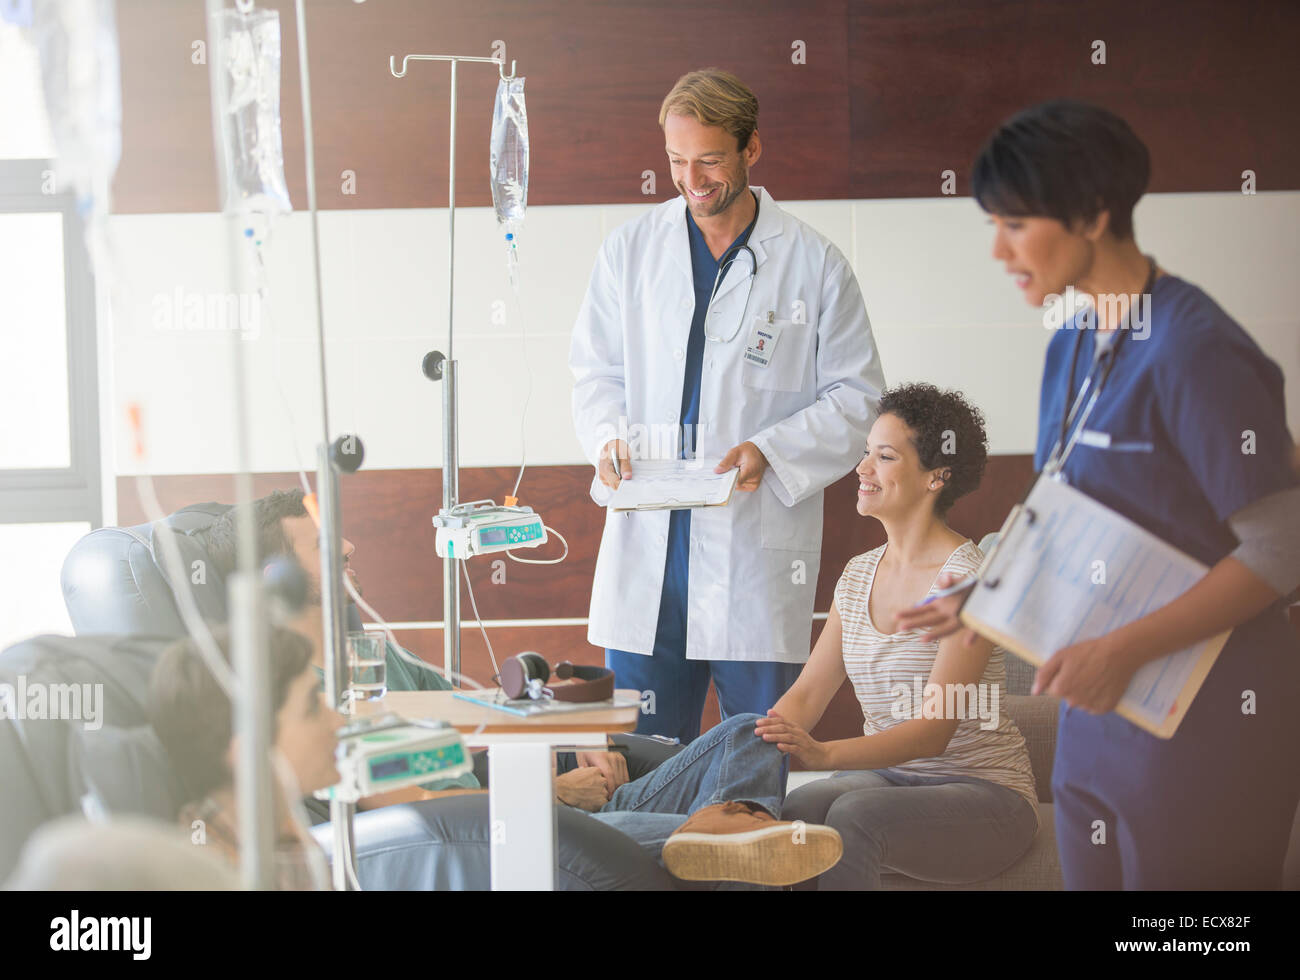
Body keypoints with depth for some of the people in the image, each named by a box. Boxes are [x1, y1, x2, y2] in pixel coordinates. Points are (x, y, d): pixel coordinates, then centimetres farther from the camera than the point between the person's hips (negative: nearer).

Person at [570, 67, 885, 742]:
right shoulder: (629, 250, 9)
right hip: (648, 538, 2)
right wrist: (608, 438, -5)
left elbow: (855, 395, 3)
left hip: (757, 546, -2)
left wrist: (770, 450, -12)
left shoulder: (814, 265, 1)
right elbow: (596, 371, 16)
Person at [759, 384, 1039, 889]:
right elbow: (808, 693, 8)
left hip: (981, 793, -5)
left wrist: (824, 753, -38)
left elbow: (934, 730, -23)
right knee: (787, 809, -28)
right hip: (885, 779, 5)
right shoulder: (859, 575, 11)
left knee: (855, 814, -36)